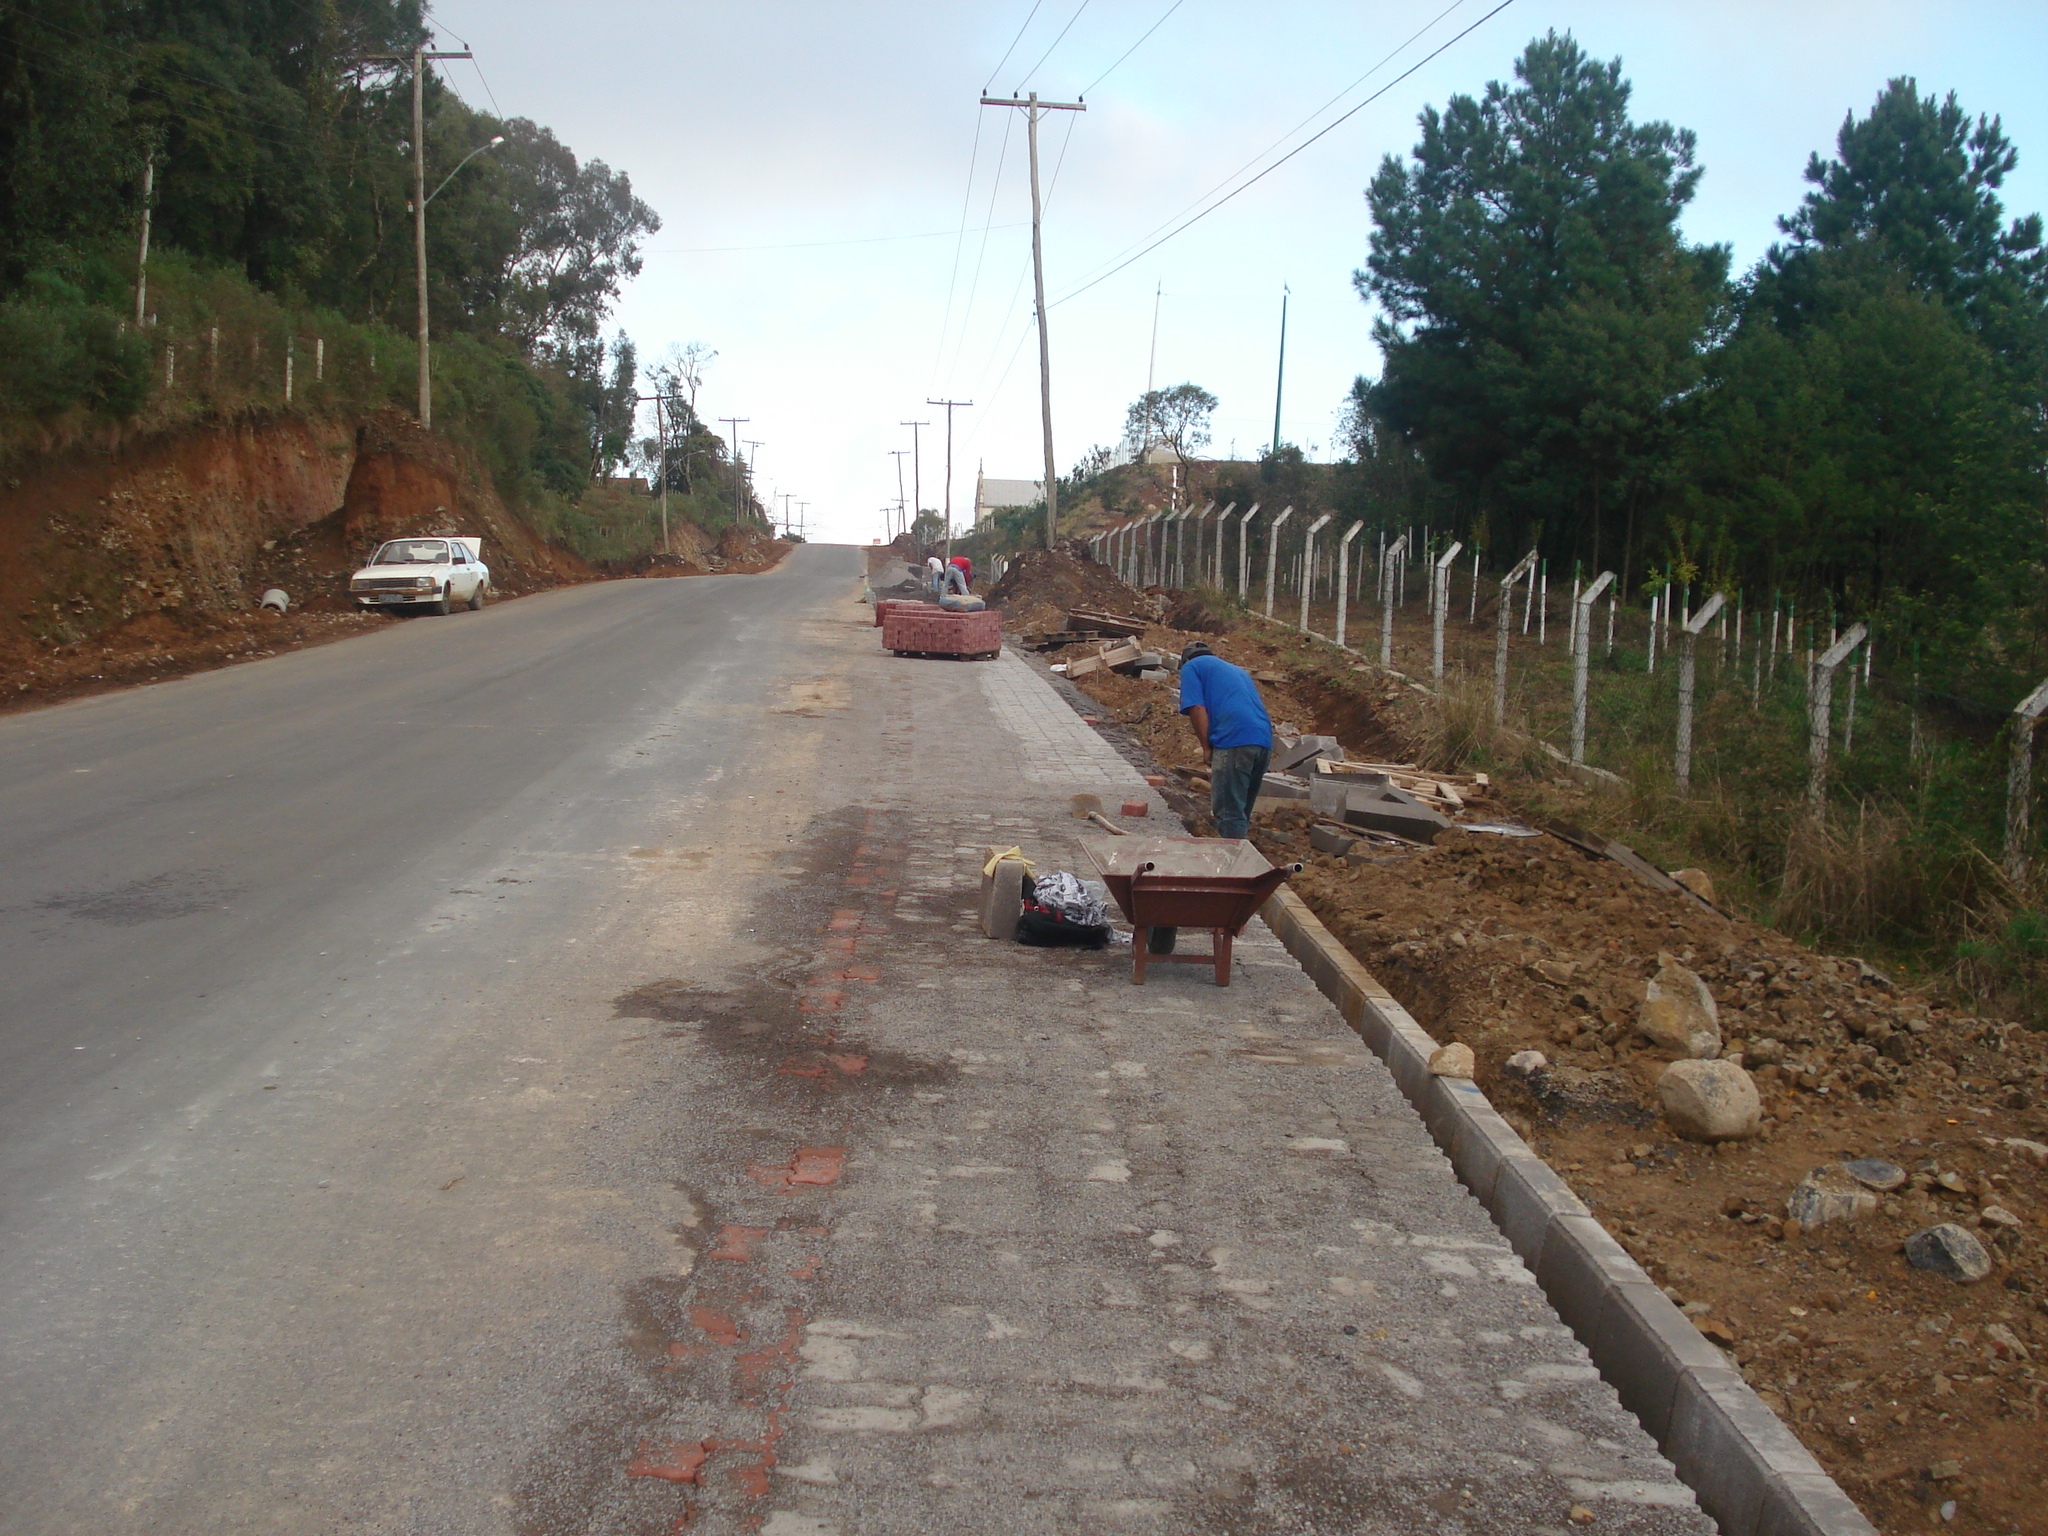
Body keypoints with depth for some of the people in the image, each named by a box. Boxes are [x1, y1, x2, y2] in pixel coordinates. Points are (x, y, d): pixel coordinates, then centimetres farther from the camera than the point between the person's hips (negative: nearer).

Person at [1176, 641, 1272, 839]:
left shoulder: (1191, 667, 14)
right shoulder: (1238, 670, 35)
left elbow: (1197, 708, -1)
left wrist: (1207, 748, 5)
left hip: (1234, 740, -7)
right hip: (1264, 740, 7)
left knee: (1229, 812, -5)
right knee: (1241, 812, 16)